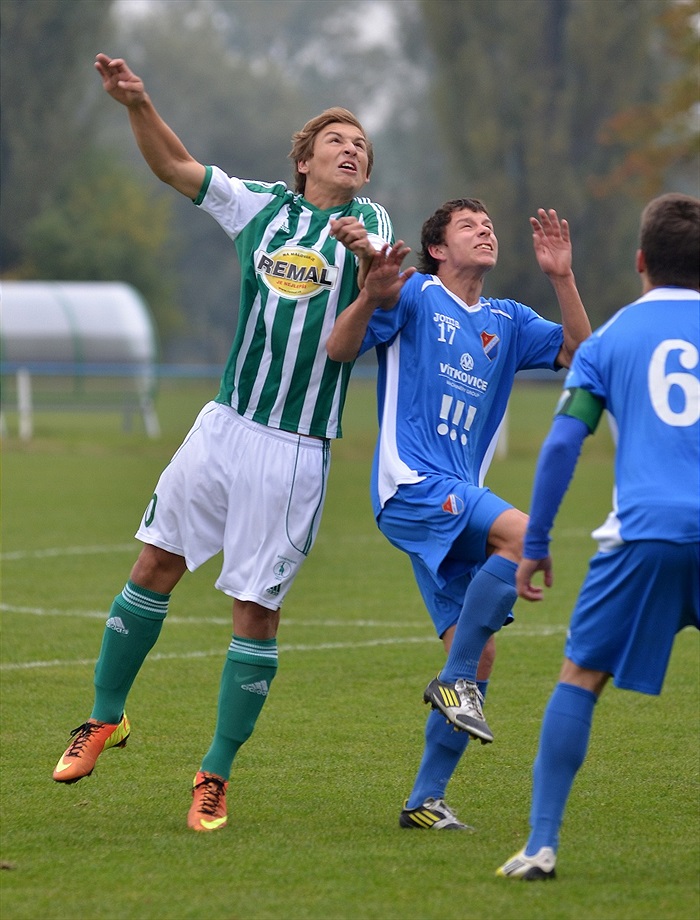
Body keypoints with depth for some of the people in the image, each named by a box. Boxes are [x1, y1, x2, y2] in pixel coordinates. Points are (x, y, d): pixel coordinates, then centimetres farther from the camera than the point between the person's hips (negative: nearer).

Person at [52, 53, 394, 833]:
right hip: (225, 425, 3)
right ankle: (106, 716, 24)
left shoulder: (368, 223, 1)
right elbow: (173, 165, 13)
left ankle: (216, 774, 8)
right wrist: (137, 103, -3)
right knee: (155, 565, 5)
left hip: (298, 448, -3)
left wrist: (368, 258, -36)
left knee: (256, 611, -2)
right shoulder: (259, 205, 8)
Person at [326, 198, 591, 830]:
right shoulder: (415, 295, 3)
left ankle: (425, 801, 6)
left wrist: (561, 278, 1)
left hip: (457, 500, 7)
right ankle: (453, 680, -21)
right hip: (411, 485, -7)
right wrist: (372, 297, -24)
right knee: (523, 534, -30)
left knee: (479, 656, 0)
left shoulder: (507, 321, 19)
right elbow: (340, 349, -6)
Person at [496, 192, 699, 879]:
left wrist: (535, 545, 9)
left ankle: (541, 843, 1)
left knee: (579, 679, 9)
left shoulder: (610, 338, 11)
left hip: (644, 533, -1)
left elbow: (561, 443, 3)